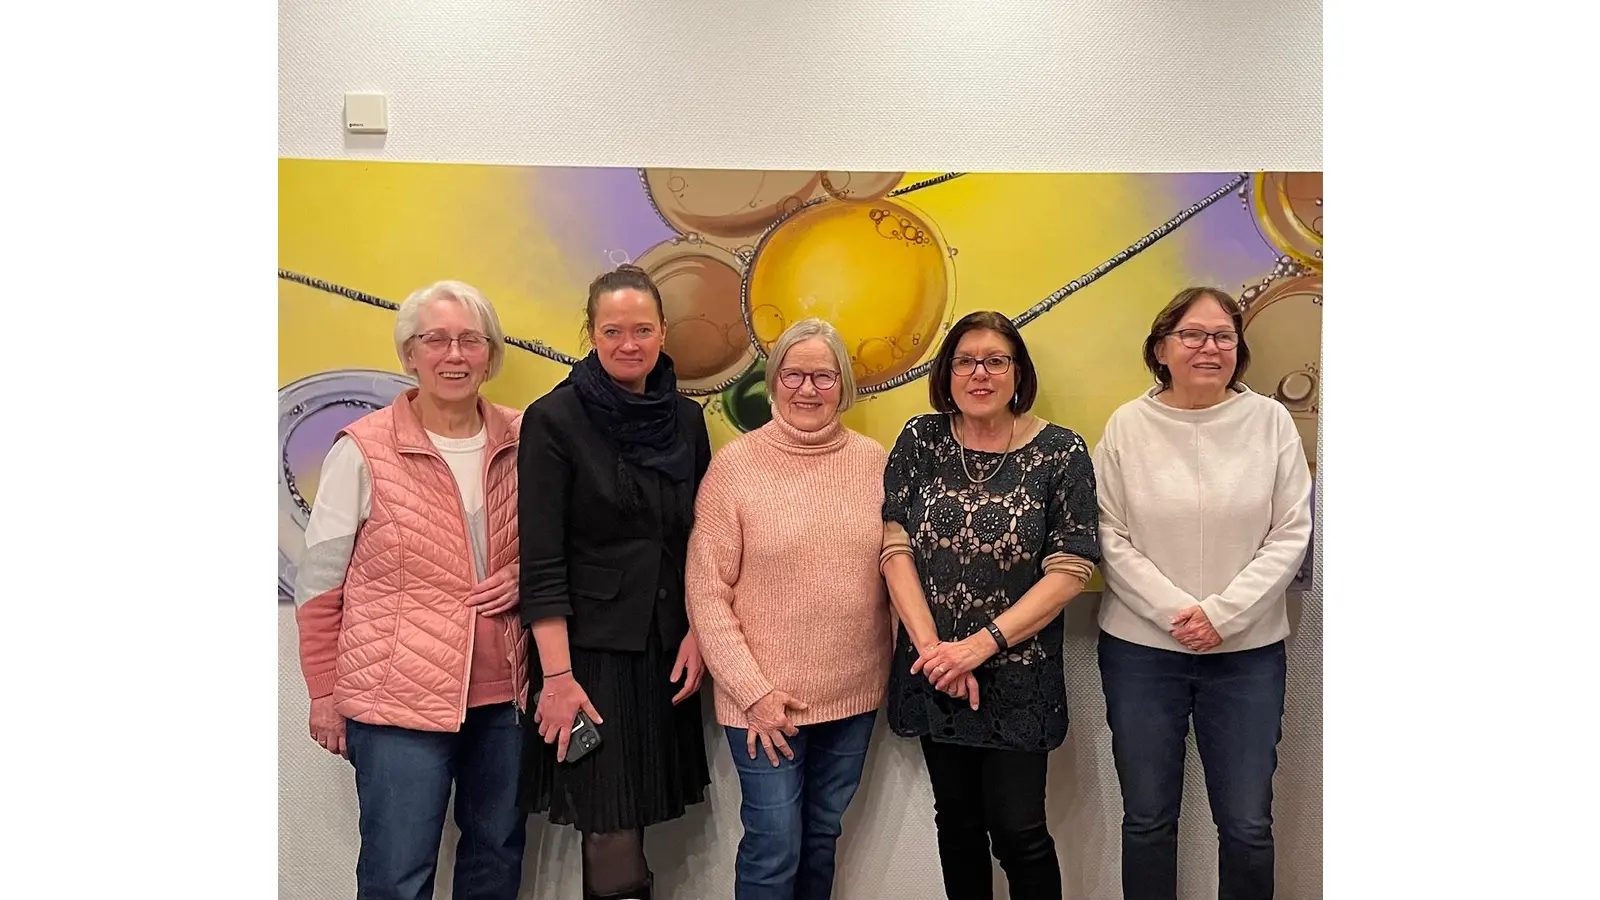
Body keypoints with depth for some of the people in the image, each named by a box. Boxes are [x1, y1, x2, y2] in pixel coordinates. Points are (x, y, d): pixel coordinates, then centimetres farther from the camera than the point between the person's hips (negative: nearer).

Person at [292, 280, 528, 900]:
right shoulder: (363, 451, -9)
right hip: (397, 699, -4)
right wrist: (325, 692, 0)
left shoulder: (520, 442, 1)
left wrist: (526, 577, -5)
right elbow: (318, 585, -3)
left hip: (504, 693, 4)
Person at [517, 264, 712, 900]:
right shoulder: (553, 420, -7)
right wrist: (557, 674, -16)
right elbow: (541, 560, -11)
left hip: (666, 650, 5)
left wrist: (697, 634, 2)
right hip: (591, 650, -4)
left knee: (631, 816, 11)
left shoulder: (686, 419, 7)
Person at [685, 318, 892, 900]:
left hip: (855, 692, 4)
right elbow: (707, 594, -9)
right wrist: (753, 691, -12)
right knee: (774, 847, 4)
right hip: (764, 695, -3)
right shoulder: (736, 464, -9)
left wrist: (897, 663, 3)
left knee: (822, 838, 18)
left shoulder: (872, 460, 0)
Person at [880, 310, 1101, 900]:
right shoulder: (920, 441, 0)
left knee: (1018, 830, 0)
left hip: (1017, 678, -3)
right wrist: (932, 646, -13)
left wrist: (982, 644, -17)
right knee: (957, 822, 16)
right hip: (932, 670, 3)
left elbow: (1070, 571, -11)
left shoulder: (1060, 452, -7)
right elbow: (896, 548, -3)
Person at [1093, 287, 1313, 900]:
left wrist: (1222, 612, -12)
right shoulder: (1128, 425, -3)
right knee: (1148, 820, 11)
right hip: (1141, 649, 0)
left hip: (1248, 651, 0)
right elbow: (1112, 539, -3)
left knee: (1247, 826, 7)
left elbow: (1291, 535, -3)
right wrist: (1174, 612, -13)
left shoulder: (1270, 421, -2)